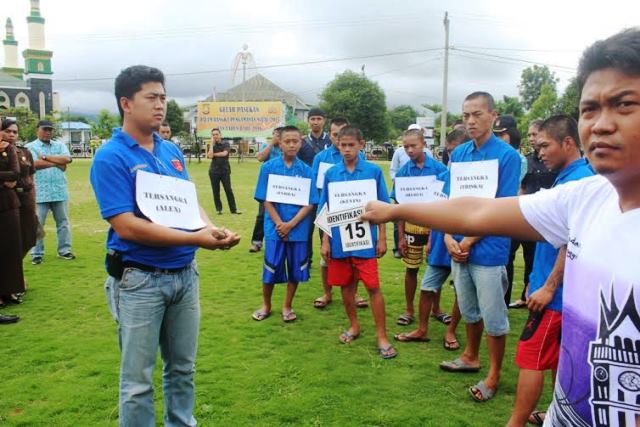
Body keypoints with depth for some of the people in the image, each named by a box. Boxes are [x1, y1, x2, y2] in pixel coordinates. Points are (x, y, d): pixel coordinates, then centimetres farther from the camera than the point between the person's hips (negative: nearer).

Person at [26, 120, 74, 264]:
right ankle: (37, 254, 9)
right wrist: (57, 163, -8)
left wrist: (45, 157, -8)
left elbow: (67, 159, -7)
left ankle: (64, 250, 19)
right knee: (37, 224, 1)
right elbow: (34, 164, -15)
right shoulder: (30, 147, 2)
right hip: (40, 192, -3)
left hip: (60, 191, 3)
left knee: (63, 222, 9)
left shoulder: (60, 145, 12)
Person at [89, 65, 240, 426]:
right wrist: (194, 238, -23)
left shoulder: (172, 151, 8)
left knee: (183, 368, 19)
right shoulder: (111, 157, -13)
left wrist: (212, 229, -10)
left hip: (185, 273, 6)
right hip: (140, 280, -6)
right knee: (138, 380, 6)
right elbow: (126, 225, -19)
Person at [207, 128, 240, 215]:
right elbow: (210, 156, -12)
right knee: (216, 191, 5)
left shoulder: (226, 144, 2)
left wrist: (214, 154, -8)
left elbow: (224, 153, -15)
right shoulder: (212, 146, 5)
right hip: (214, 171, 1)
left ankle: (233, 209, 4)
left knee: (228, 190, -1)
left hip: (225, 170, -1)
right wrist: (212, 144, -8)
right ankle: (218, 209, 15)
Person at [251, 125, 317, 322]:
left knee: (296, 269, 9)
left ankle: (287, 306, 28)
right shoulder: (268, 167, -3)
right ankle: (266, 305, 28)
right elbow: (266, 199, -3)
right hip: (275, 228, -1)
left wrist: (291, 224, -14)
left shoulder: (306, 171, -2)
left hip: (298, 229, 1)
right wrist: (279, 223, -13)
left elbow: (309, 203, -3)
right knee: (270, 269, 6)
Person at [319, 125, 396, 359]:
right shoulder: (331, 174, 2)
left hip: (365, 240, -2)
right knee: (346, 285, 14)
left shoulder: (374, 171, -4)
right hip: (339, 240, 3)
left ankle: (382, 336, 9)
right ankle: (354, 326, 33)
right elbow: (326, 210, 6)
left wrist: (382, 238, -1)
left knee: (373, 287, -1)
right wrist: (325, 241, 3)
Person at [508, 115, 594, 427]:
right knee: (557, 355, 18)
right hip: (559, 288, 10)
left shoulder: (578, 181, -19)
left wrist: (548, 287, -21)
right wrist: (540, 280, 20)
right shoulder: (568, 178, 12)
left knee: (531, 357, -4)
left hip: (557, 290, -10)